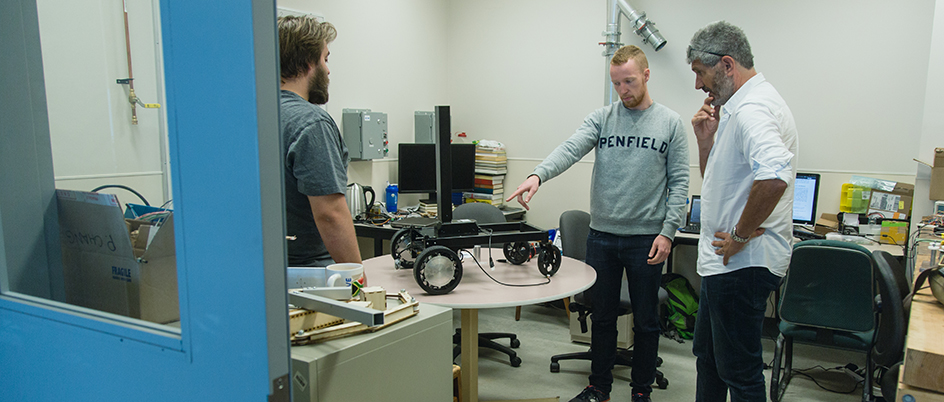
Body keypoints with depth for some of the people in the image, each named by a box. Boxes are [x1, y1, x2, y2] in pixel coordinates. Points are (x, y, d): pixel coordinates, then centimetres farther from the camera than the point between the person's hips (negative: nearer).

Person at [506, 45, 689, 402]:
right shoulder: (602, 118, 4)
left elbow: (679, 183, -1)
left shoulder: (670, 123, 1)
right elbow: (570, 149, -12)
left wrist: (667, 231, -10)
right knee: (602, 317, 13)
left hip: (646, 238, -2)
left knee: (645, 320, 10)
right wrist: (537, 175, -31)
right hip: (601, 235, 2)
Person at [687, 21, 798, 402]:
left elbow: (774, 176, -39)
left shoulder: (752, 109, -20)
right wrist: (707, 138, 4)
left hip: (742, 265, -11)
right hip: (725, 260, 11)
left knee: (739, 370, 2)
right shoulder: (738, 107, 13)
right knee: (707, 355, 23)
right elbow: (716, 181, 20)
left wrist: (741, 234, -26)